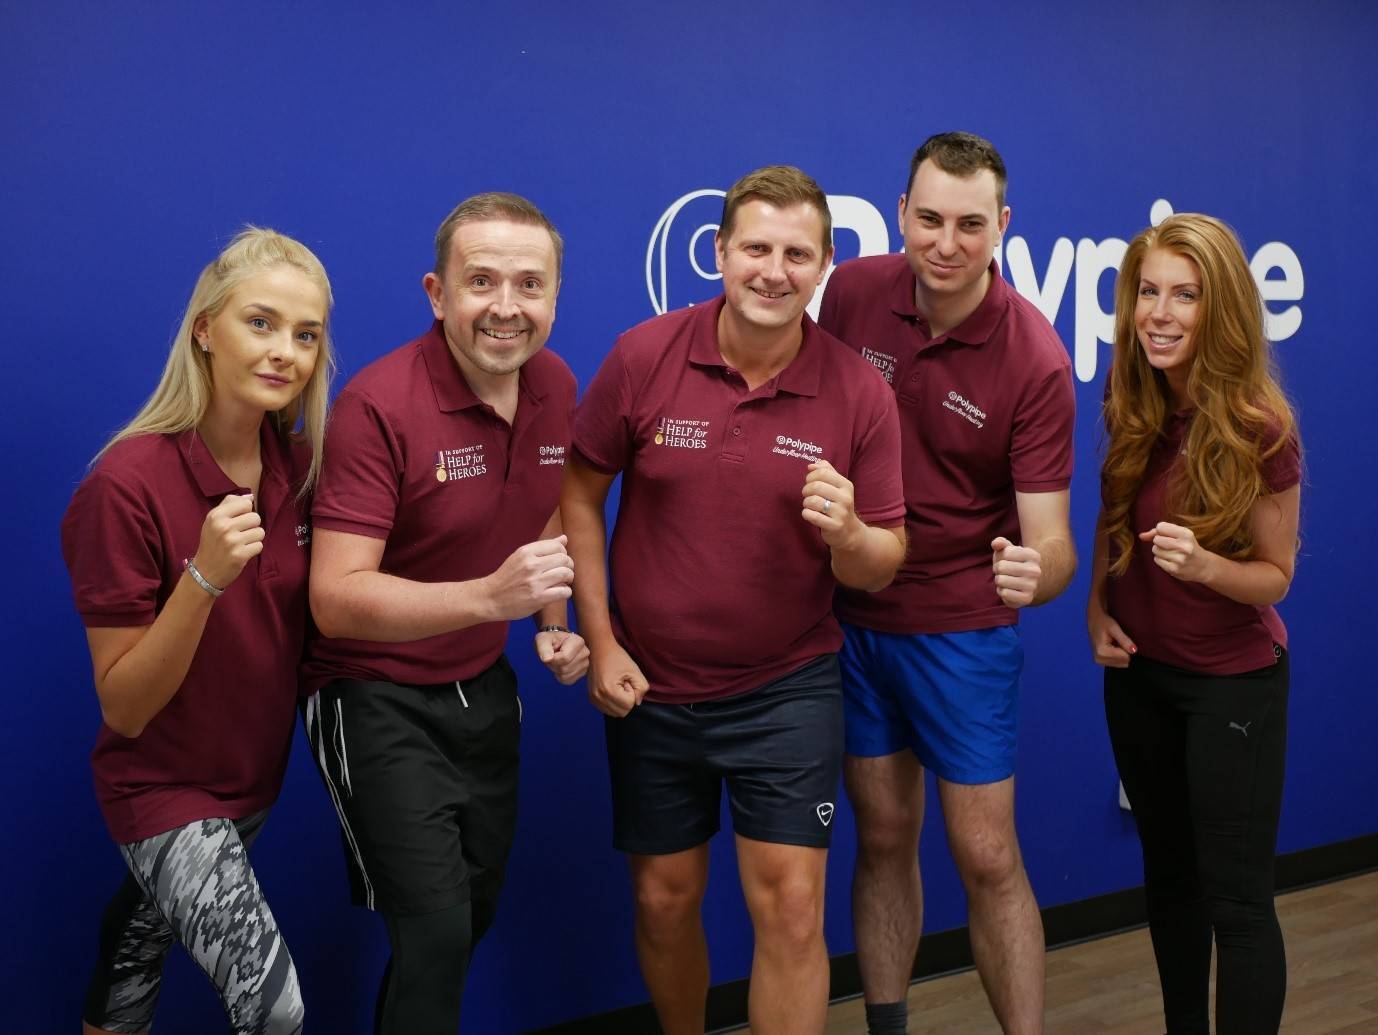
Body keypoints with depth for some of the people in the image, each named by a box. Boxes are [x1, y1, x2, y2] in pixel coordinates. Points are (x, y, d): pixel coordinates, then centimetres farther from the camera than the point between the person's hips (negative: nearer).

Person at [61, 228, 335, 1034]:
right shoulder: (131, 482, -25)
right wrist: (203, 576, -35)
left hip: (254, 776, 6)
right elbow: (123, 708, -22)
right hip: (164, 786, -6)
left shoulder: (300, 465, -7)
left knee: (140, 947, 26)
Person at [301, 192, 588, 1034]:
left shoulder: (557, 387, -3)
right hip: (379, 698, -6)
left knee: (478, 909, 18)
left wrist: (556, 625, 1)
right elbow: (336, 599, -29)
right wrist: (490, 595, -41)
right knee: (436, 929, -11)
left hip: (484, 689, 7)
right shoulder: (379, 405, -23)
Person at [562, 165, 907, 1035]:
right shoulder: (644, 358, -9)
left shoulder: (860, 392, -9)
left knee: (791, 906, -4)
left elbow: (883, 569, -3)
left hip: (788, 688, -1)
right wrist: (600, 644, -4)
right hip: (650, 686, 1)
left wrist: (846, 533, -27)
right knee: (665, 899, 14)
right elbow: (580, 494, 1)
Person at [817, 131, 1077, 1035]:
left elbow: (1049, 538, -21)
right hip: (853, 611, 3)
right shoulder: (851, 292, -8)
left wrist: (1033, 573, -43)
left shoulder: (1035, 360, -19)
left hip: (962, 628, -3)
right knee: (884, 839, 13)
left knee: (987, 858, 0)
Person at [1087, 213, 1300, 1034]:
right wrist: (1096, 608, -3)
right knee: (1168, 873, 19)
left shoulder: (1259, 428, -21)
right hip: (1138, 670, 6)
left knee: (1235, 896, 1)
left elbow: (1276, 575, -13)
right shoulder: (1128, 407, -6)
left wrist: (1202, 565, -33)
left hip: (1234, 682, -5)